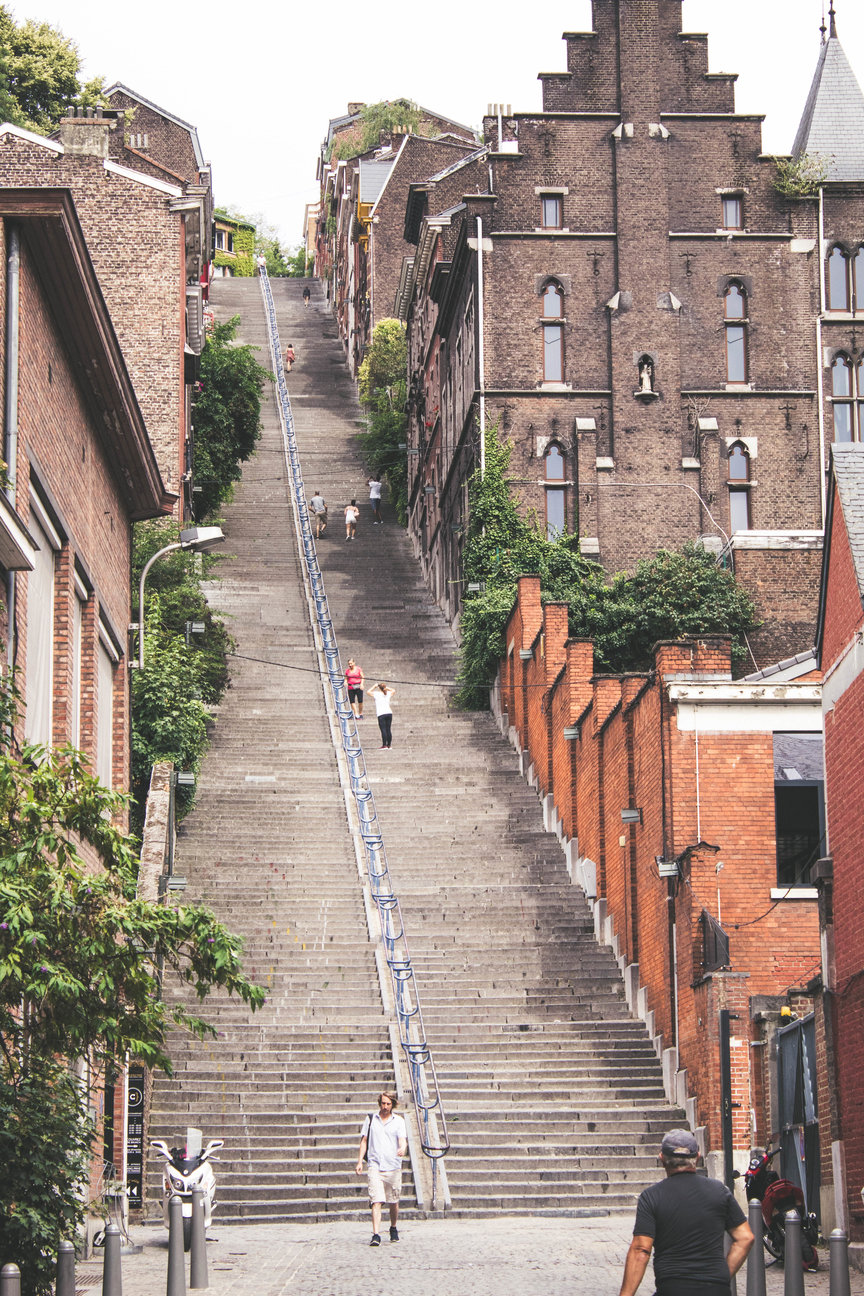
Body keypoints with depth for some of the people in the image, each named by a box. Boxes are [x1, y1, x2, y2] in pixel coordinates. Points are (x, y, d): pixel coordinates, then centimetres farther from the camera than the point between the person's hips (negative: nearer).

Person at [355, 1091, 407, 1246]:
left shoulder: (398, 1121, 5)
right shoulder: (371, 1119, 9)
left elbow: (402, 1139, -6)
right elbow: (364, 1140, 12)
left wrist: (403, 1149, -30)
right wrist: (359, 1161, 4)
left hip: (393, 1167, 1)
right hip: (374, 1166, -1)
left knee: (393, 1203, 10)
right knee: (376, 1201, -14)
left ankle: (393, 1229, 34)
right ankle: (376, 1235, -21)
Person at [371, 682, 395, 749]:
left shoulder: (376, 694, 1)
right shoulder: (388, 694, 12)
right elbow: (393, 690, 34)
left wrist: (374, 687, 21)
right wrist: (386, 687, 28)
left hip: (381, 714, -4)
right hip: (389, 713, 4)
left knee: (383, 730, -8)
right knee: (388, 730, 5)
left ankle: (384, 745, -13)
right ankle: (389, 745, 6)